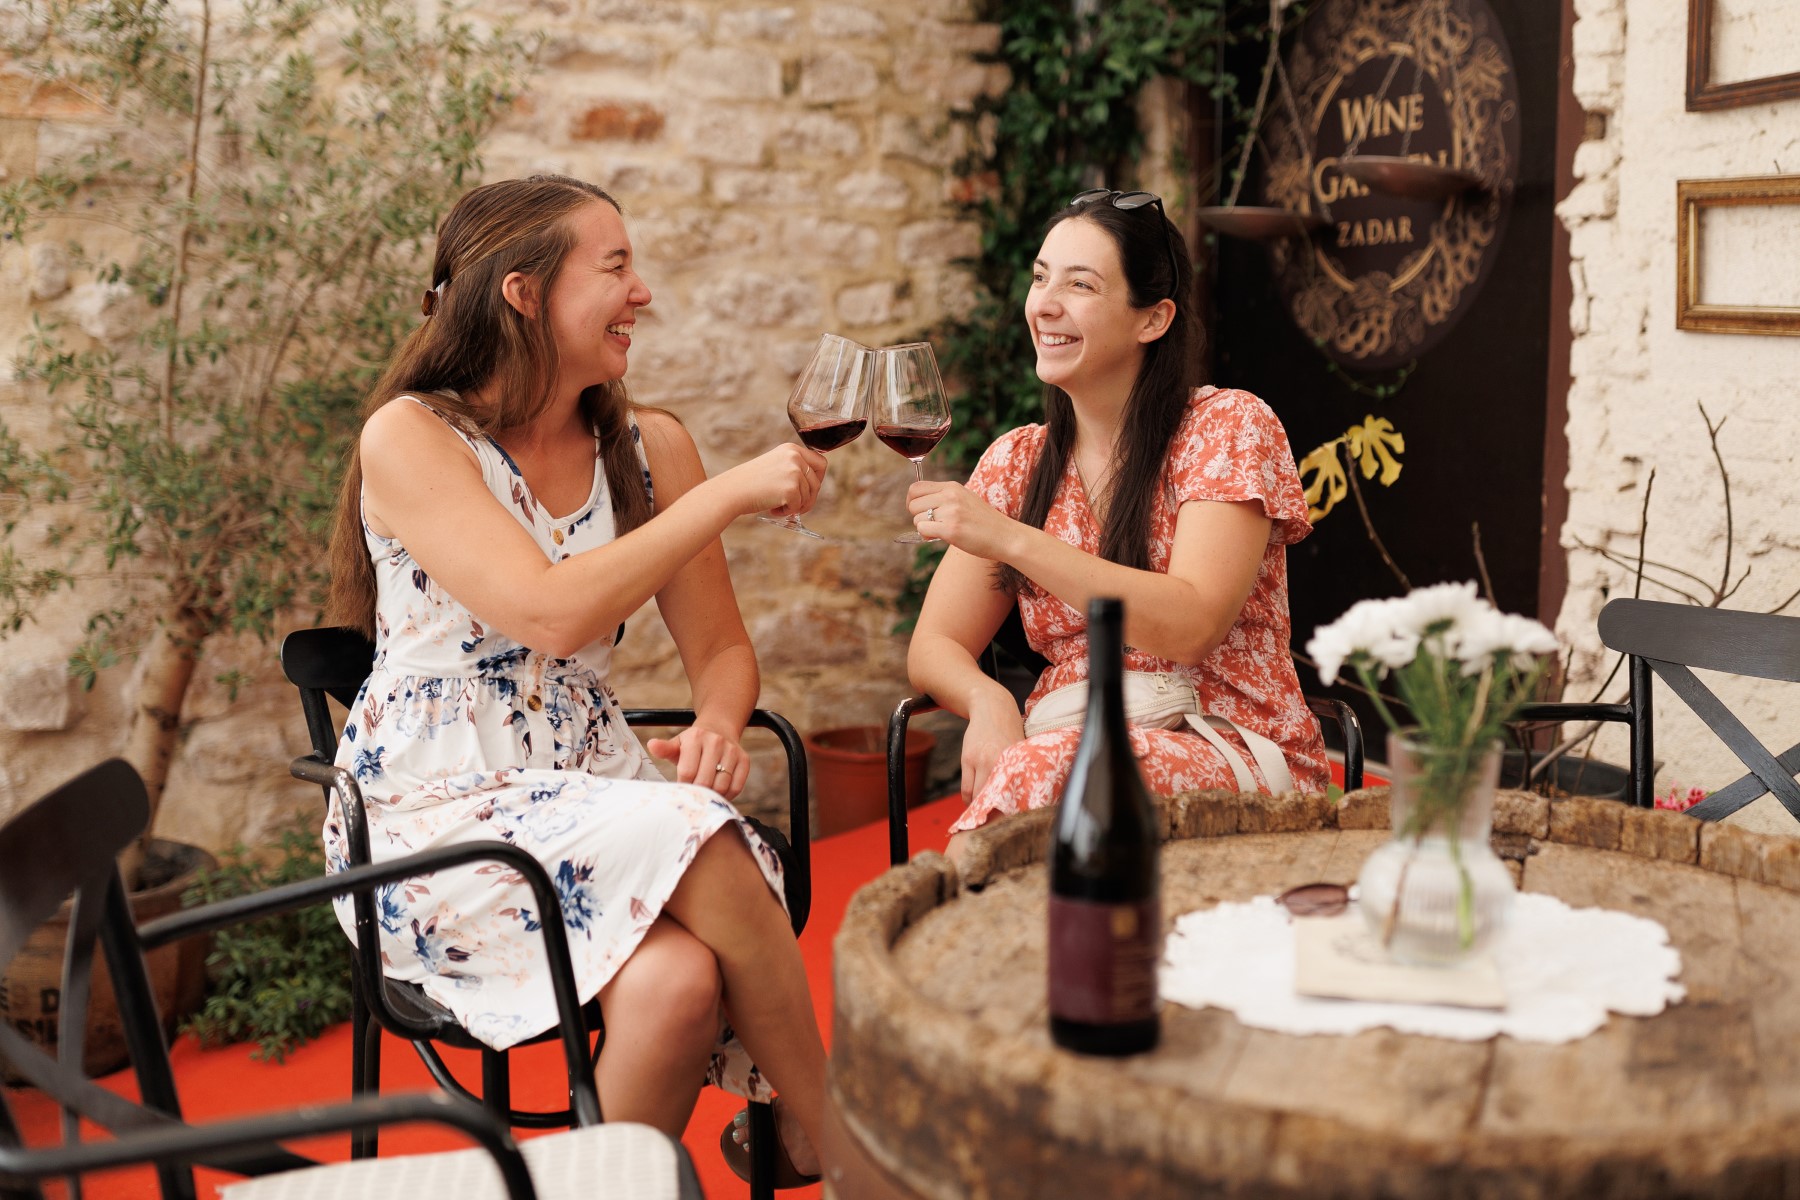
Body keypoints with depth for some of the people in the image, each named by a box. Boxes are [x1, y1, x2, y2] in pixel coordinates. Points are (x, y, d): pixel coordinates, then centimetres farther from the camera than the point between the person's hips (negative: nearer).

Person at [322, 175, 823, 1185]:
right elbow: (550, 613, -21)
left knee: (681, 978, -31)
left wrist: (720, 724, -12)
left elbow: (720, 648, 11)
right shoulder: (411, 438, -8)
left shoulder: (648, 448, 8)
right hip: (430, 812, -4)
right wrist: (730, 494, -18)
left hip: (594, 793, 4)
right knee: (696, 841, -30)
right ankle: (831, 1135, -13)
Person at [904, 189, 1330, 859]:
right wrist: (988, 701, -18)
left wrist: (1008, 539, -23)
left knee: (1040, 775, -33)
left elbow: (1189, 625, -18)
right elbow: (934, 646, 7)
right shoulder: (1017, 463, 11)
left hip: (1233, 756, -3)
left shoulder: (1227, 427, -4)